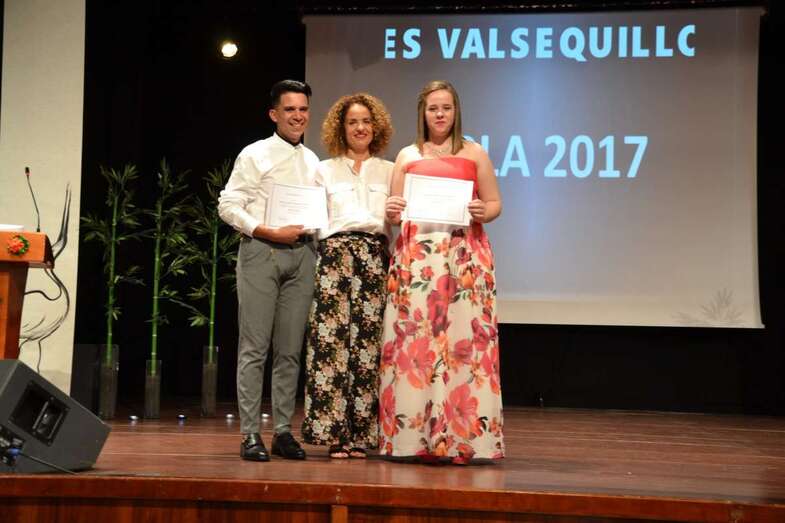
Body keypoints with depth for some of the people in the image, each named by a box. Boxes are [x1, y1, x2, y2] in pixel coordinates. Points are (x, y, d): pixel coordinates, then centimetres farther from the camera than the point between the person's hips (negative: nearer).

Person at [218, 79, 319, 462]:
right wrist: (270, 232, -15)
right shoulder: (255, 154, 1)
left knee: (290, 349, 6)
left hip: (302, 253, 5)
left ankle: (283, 431, 11)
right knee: (255, 347, -5)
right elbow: (228, 205, -5)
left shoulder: (312, 161, 17)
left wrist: (312, 229, 1)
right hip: (261, 250, -5)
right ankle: (250, 433, -2)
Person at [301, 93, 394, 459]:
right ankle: (334, 432, -6)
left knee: (368, 341, -5)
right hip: (336, 253, 0)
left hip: (376, 256, 1)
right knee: (332, 339, -10)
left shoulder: (388, 171, 18)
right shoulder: (326, 171, 17)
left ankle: (361, 434, -2)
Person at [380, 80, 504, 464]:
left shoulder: (475, 154, 12)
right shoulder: (407, 156, 16)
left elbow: (495, 204, 10)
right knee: (413, 338, -5)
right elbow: (393, 210, 16)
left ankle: (462, 437, -4)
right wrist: (392, 211, -6)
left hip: (464, 255, -1)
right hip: (415, 255, 1)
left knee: (463, 336, -8)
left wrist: (481, 212, -11)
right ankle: (411, 436, 0)